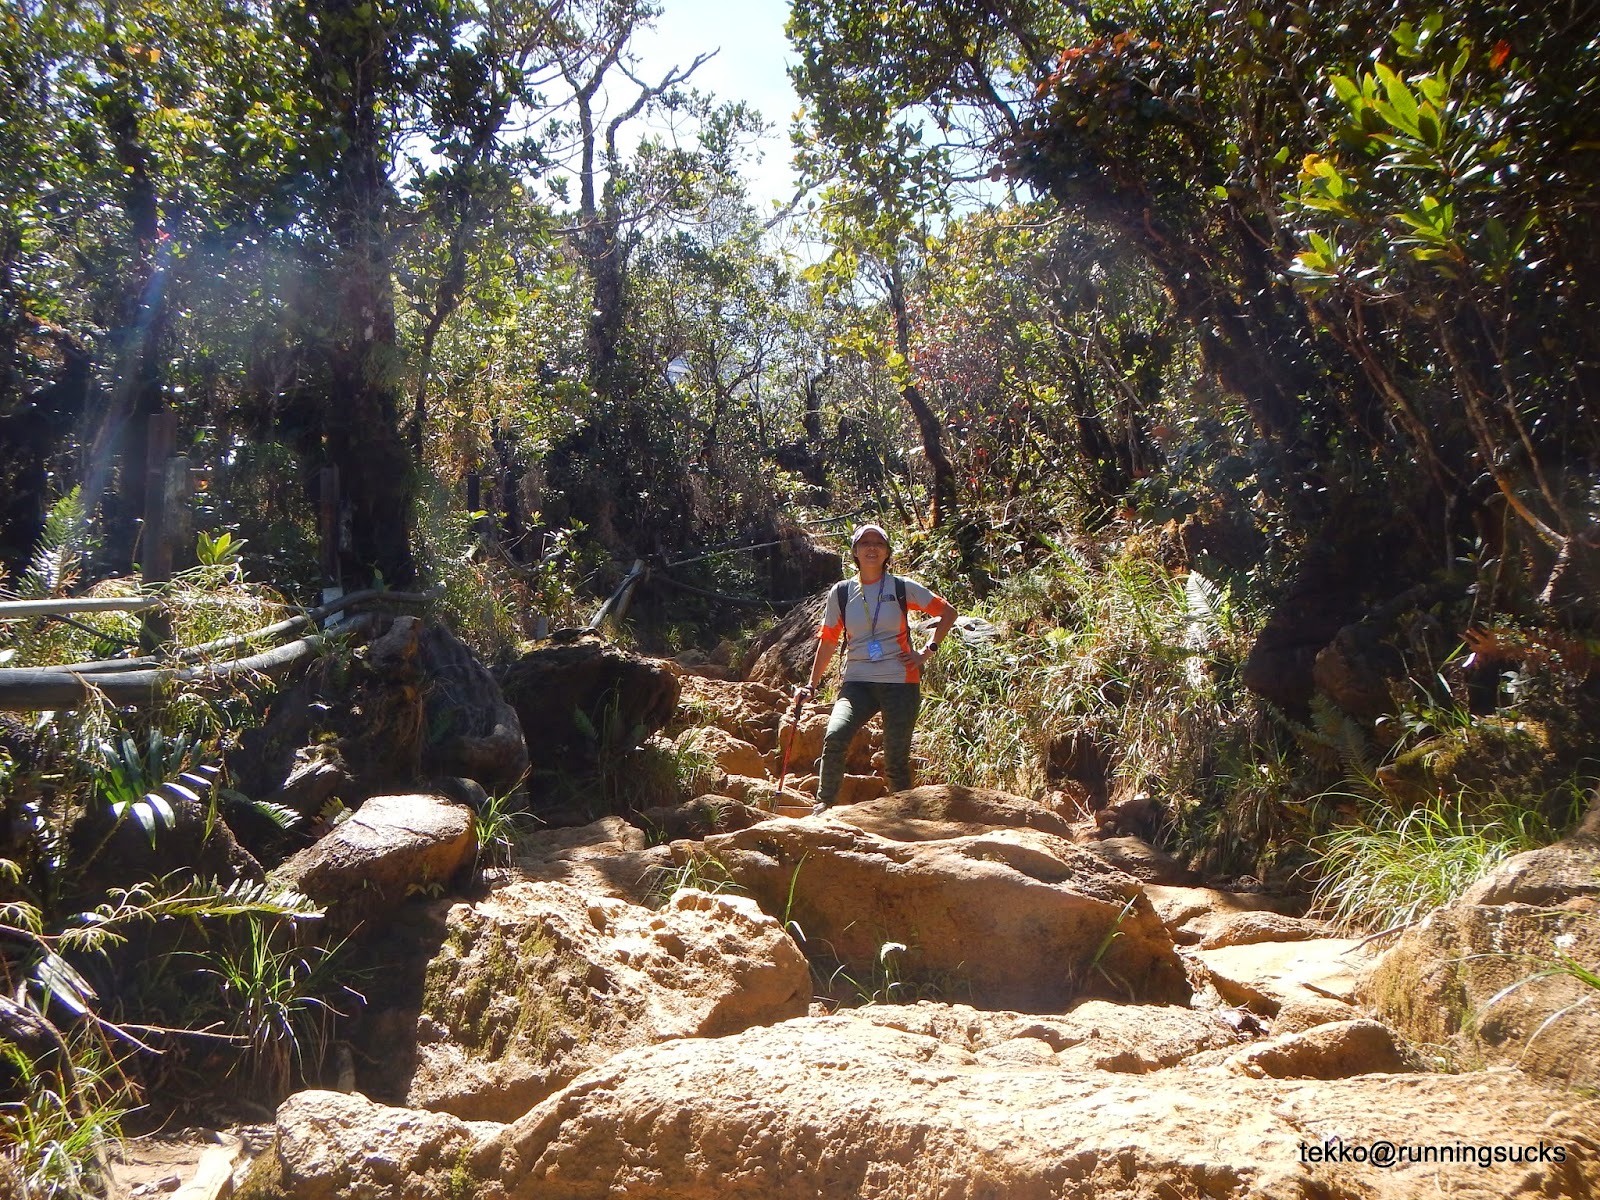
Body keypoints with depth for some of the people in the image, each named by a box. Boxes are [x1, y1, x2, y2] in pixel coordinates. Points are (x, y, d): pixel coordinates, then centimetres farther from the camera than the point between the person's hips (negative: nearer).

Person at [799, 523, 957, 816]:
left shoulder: (902, 588, 3)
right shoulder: (841, 593, 7)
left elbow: (948, 612, 11)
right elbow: (828, 641, 13)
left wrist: (928, 651, 3)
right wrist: (811, 685, 11)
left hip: (900, 682, -1)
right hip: (857, 682, 1)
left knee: (896, 760, -1)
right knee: (835, 736, -24)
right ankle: (824, 802, -12)